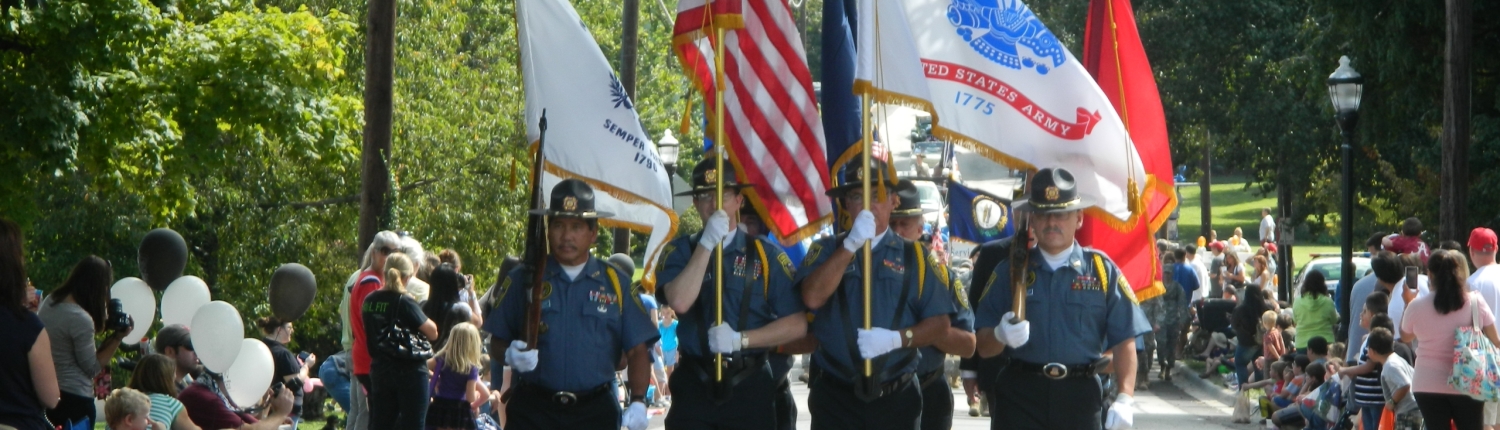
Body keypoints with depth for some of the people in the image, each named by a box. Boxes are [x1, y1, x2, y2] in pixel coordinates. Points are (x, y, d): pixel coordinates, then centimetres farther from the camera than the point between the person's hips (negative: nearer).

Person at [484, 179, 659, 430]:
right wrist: (510, 355, -15)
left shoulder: (616, 283, 8)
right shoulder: (523, 280, 6)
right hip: (533, 410, -1)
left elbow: (637, 350, 6)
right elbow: (497, 342, 9)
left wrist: (638, 402, -9)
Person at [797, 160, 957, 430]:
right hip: (835, 398, -1)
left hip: (896, 398, 1)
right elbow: (812, 297, -12)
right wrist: (851, 244, -16)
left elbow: (940, 323, 1)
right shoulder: (826, 250, 8)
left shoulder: (914, 256, 8)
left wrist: (897, 338, -16)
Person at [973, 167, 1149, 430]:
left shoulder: (1102, 271, 5)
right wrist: (1001, 336, -19)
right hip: (1020, 392, 0)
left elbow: (1124, 342, 0)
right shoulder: (1010, 271, 7)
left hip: (1079, 395, 0)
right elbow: (984, 346, 5)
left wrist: (1125, 399, -13)